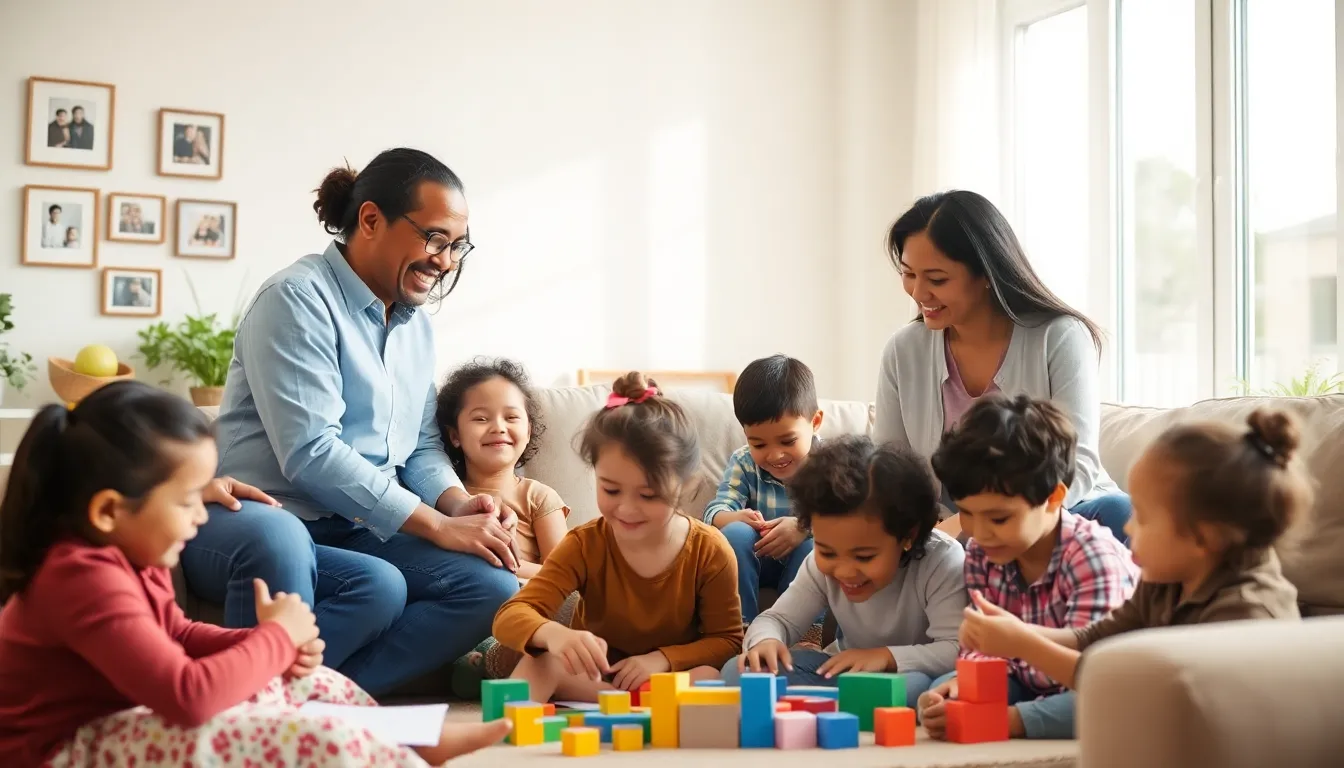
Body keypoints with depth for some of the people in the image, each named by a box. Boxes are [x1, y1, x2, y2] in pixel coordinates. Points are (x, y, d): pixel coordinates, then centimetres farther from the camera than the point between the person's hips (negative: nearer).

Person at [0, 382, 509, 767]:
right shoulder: (84, 576, -28)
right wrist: (277, 637, -18)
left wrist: (273, 644, -1)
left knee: (312, 684, 14)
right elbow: (188, 695, -35)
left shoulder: (122, 554, 3)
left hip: (119, 717, 11)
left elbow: (177, 635, 18)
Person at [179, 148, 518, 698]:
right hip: (263, 518, -8)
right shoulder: (299, 298, -10)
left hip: (353, 532, 8)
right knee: (379, 586, -40)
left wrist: (460, 505, -4)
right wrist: (440, 528, -19)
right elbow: (310, 453, -20)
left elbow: (422, 447, 20)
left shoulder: (416, 323, 16)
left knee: (493, 587, -20)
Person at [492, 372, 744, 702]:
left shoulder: (710, 551, -13)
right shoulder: (583, 545, -13)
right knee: (543, 661, -29)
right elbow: (511, 617, -24)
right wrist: (553, 634, -48)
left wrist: (662, 659, -24)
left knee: (708, 677, -33)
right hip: (595, 676, 0)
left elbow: (727, 640, -5)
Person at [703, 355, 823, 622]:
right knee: (735, 533, -28)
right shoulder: (743, 463, -6)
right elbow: (715, 511, -17)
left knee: (814, 548, -32)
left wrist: (805, 526, -45)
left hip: (807, 563, -2)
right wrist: (735, 518, -42)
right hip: (754, 561, 2)